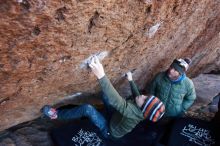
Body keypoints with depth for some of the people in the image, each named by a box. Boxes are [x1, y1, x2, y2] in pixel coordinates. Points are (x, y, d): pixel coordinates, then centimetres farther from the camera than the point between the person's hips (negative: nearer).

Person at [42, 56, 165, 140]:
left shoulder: (132, 111, -41)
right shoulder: (140, 109, -17)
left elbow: (115, 100, -58)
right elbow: (136, 94, 7)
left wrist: (101, 75, -68)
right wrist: (131, 80, 19)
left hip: (110, 131, -8)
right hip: (116, 119, 8)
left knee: (87, 108, -23)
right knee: (105, 95, 2)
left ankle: (57, 114, -4)